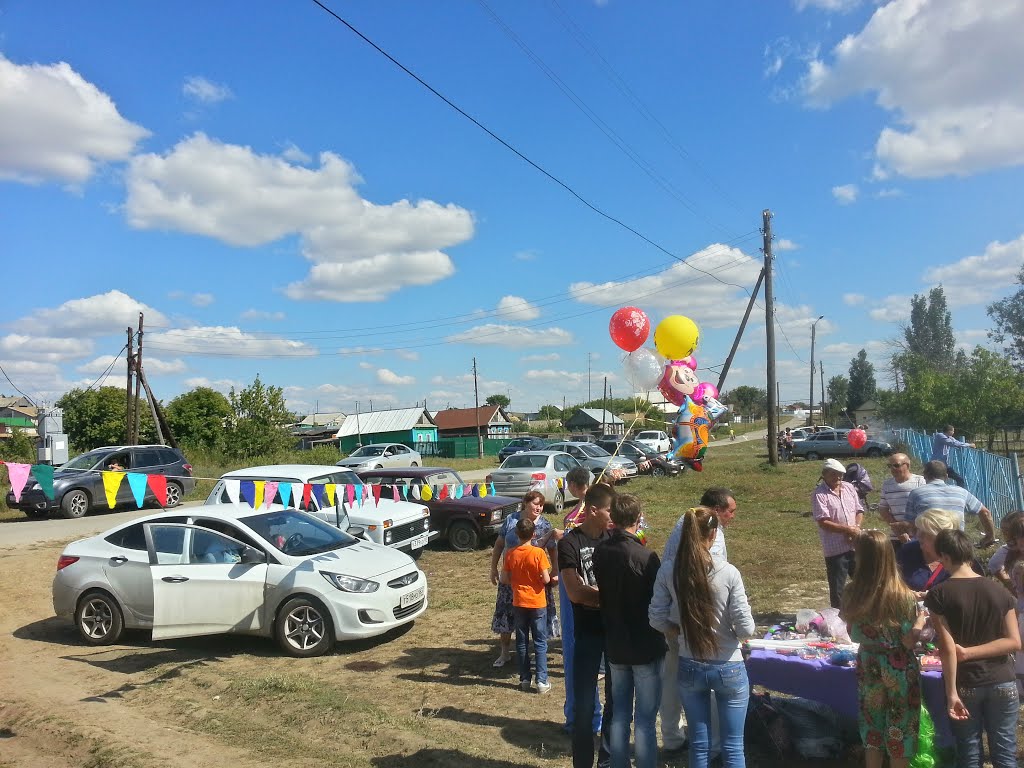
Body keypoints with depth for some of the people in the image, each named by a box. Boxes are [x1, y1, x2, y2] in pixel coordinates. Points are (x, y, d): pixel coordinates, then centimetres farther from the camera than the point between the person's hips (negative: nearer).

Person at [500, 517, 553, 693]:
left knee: (522, 643, 13)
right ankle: (542, 681, 5)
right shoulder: (538, 553, -15)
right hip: (538, 603, -2)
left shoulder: (510, 554, -6)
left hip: (519, 603, 2)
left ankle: (525, 679, 18)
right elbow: (546, 579, -16)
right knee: (540, 643, 6)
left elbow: (504, 579, -3)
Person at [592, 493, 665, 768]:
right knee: (645, 719, 6)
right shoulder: (646, 557, -21)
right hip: (646, 647, -5)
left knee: (619, 714, 17)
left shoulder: (600, 553, -4)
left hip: (615, 647, 5)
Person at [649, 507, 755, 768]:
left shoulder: (668, 571, -10)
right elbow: (746, 629, -14)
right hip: (728, 668, -2)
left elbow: (657, 620, -5)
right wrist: (733, 633, 7)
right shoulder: (728, 572, -17)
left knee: (699, 745, 17)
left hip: (689, 668, 2)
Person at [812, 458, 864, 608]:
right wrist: (848, 529, -19)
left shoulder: (849, 488, 8)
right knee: (837, 587, 5)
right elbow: (823, 523, -18)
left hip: (854, 545, 6)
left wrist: (856, 528, -8)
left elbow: (859, 511, 11)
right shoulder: (819, 495, -12)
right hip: (835, 548, -6)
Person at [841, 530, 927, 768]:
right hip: (899, 668, -3)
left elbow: (854, 636, -1)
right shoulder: (903, 596, -20)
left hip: (868, 665, 3)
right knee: (900, 726, 16)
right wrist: (921, 621, 2)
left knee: (872, 724, 20)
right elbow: (909, 642, -15)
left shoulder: (851, 593, -12)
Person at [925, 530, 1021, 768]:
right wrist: (968, 652, -7)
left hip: (965, 685, -3)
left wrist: (952, 692, -11)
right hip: (1002, 683, 3)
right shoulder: (1001, 592, -1)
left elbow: (948, 648, -15)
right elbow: (1014, 642, -5)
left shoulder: (939, 594, -12)